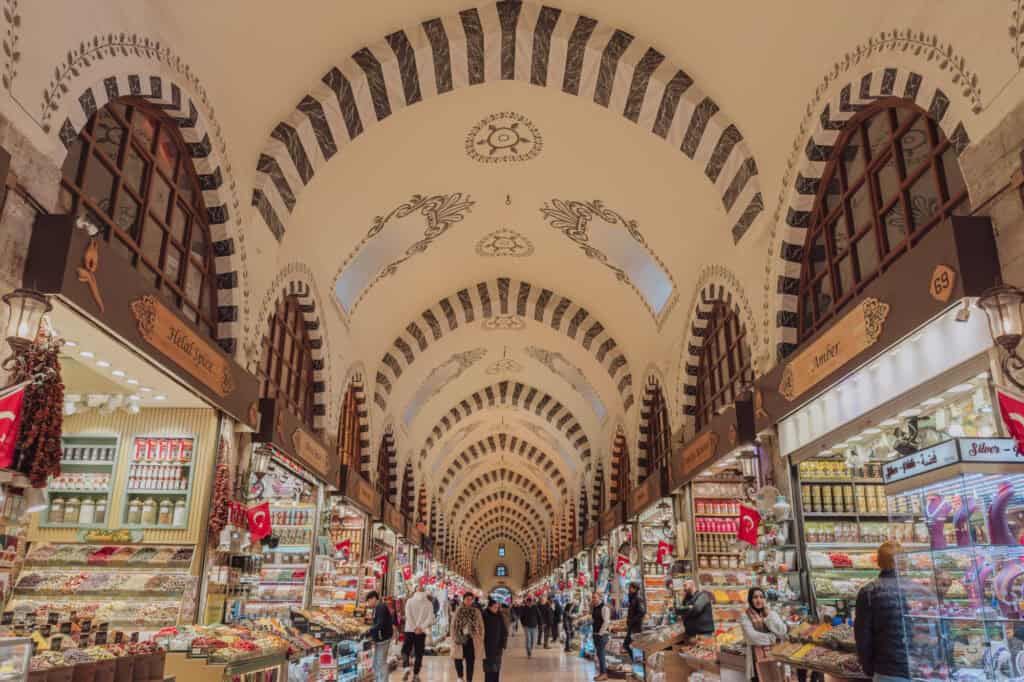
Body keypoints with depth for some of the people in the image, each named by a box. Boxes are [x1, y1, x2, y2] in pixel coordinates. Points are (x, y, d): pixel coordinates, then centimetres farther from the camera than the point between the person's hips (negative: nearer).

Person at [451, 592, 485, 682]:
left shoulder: (476, 612, 2)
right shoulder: (458, 611, 2)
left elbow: (481, 627, 4)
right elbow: (453, 625, 4)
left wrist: (480, 640, 1)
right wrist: (454, 638, -2)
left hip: (471, 639, 0)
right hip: (460, 639, 0)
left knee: (470, 661, 0)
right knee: (458, 659, 1)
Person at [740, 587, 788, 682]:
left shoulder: (772, 613, 11)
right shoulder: (745, 617, -1)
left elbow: (782, 632, -3)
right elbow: (753, 637, -12)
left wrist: (768, 614, -6)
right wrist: (774, 638, -4)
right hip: (759, 658, -3)